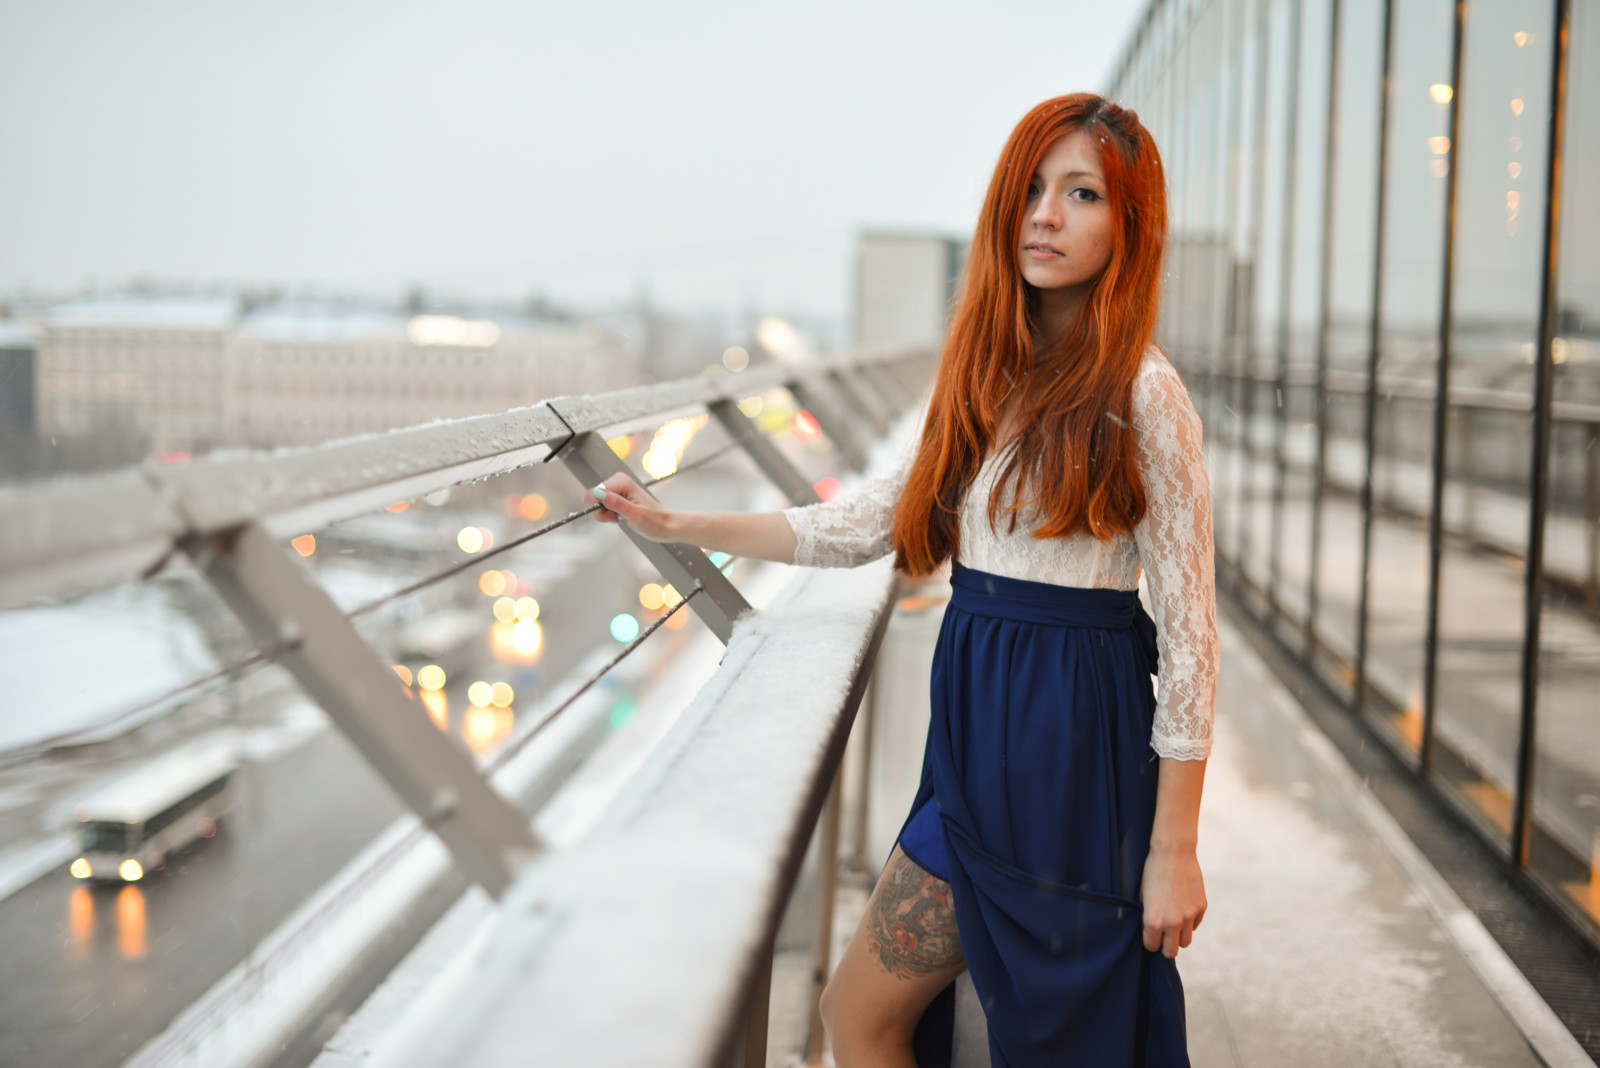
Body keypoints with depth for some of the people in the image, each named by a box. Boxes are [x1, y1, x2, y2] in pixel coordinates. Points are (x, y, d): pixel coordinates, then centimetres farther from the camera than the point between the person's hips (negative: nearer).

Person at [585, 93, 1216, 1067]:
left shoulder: (1141, 393, -12)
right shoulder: (990, 380, 9)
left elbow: (1189, 634, -13)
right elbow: (865, 524, 14)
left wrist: (1175, 851, -14)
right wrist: (676, 525, 13)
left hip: (1077, 755, -7)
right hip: (980, 744, 7)